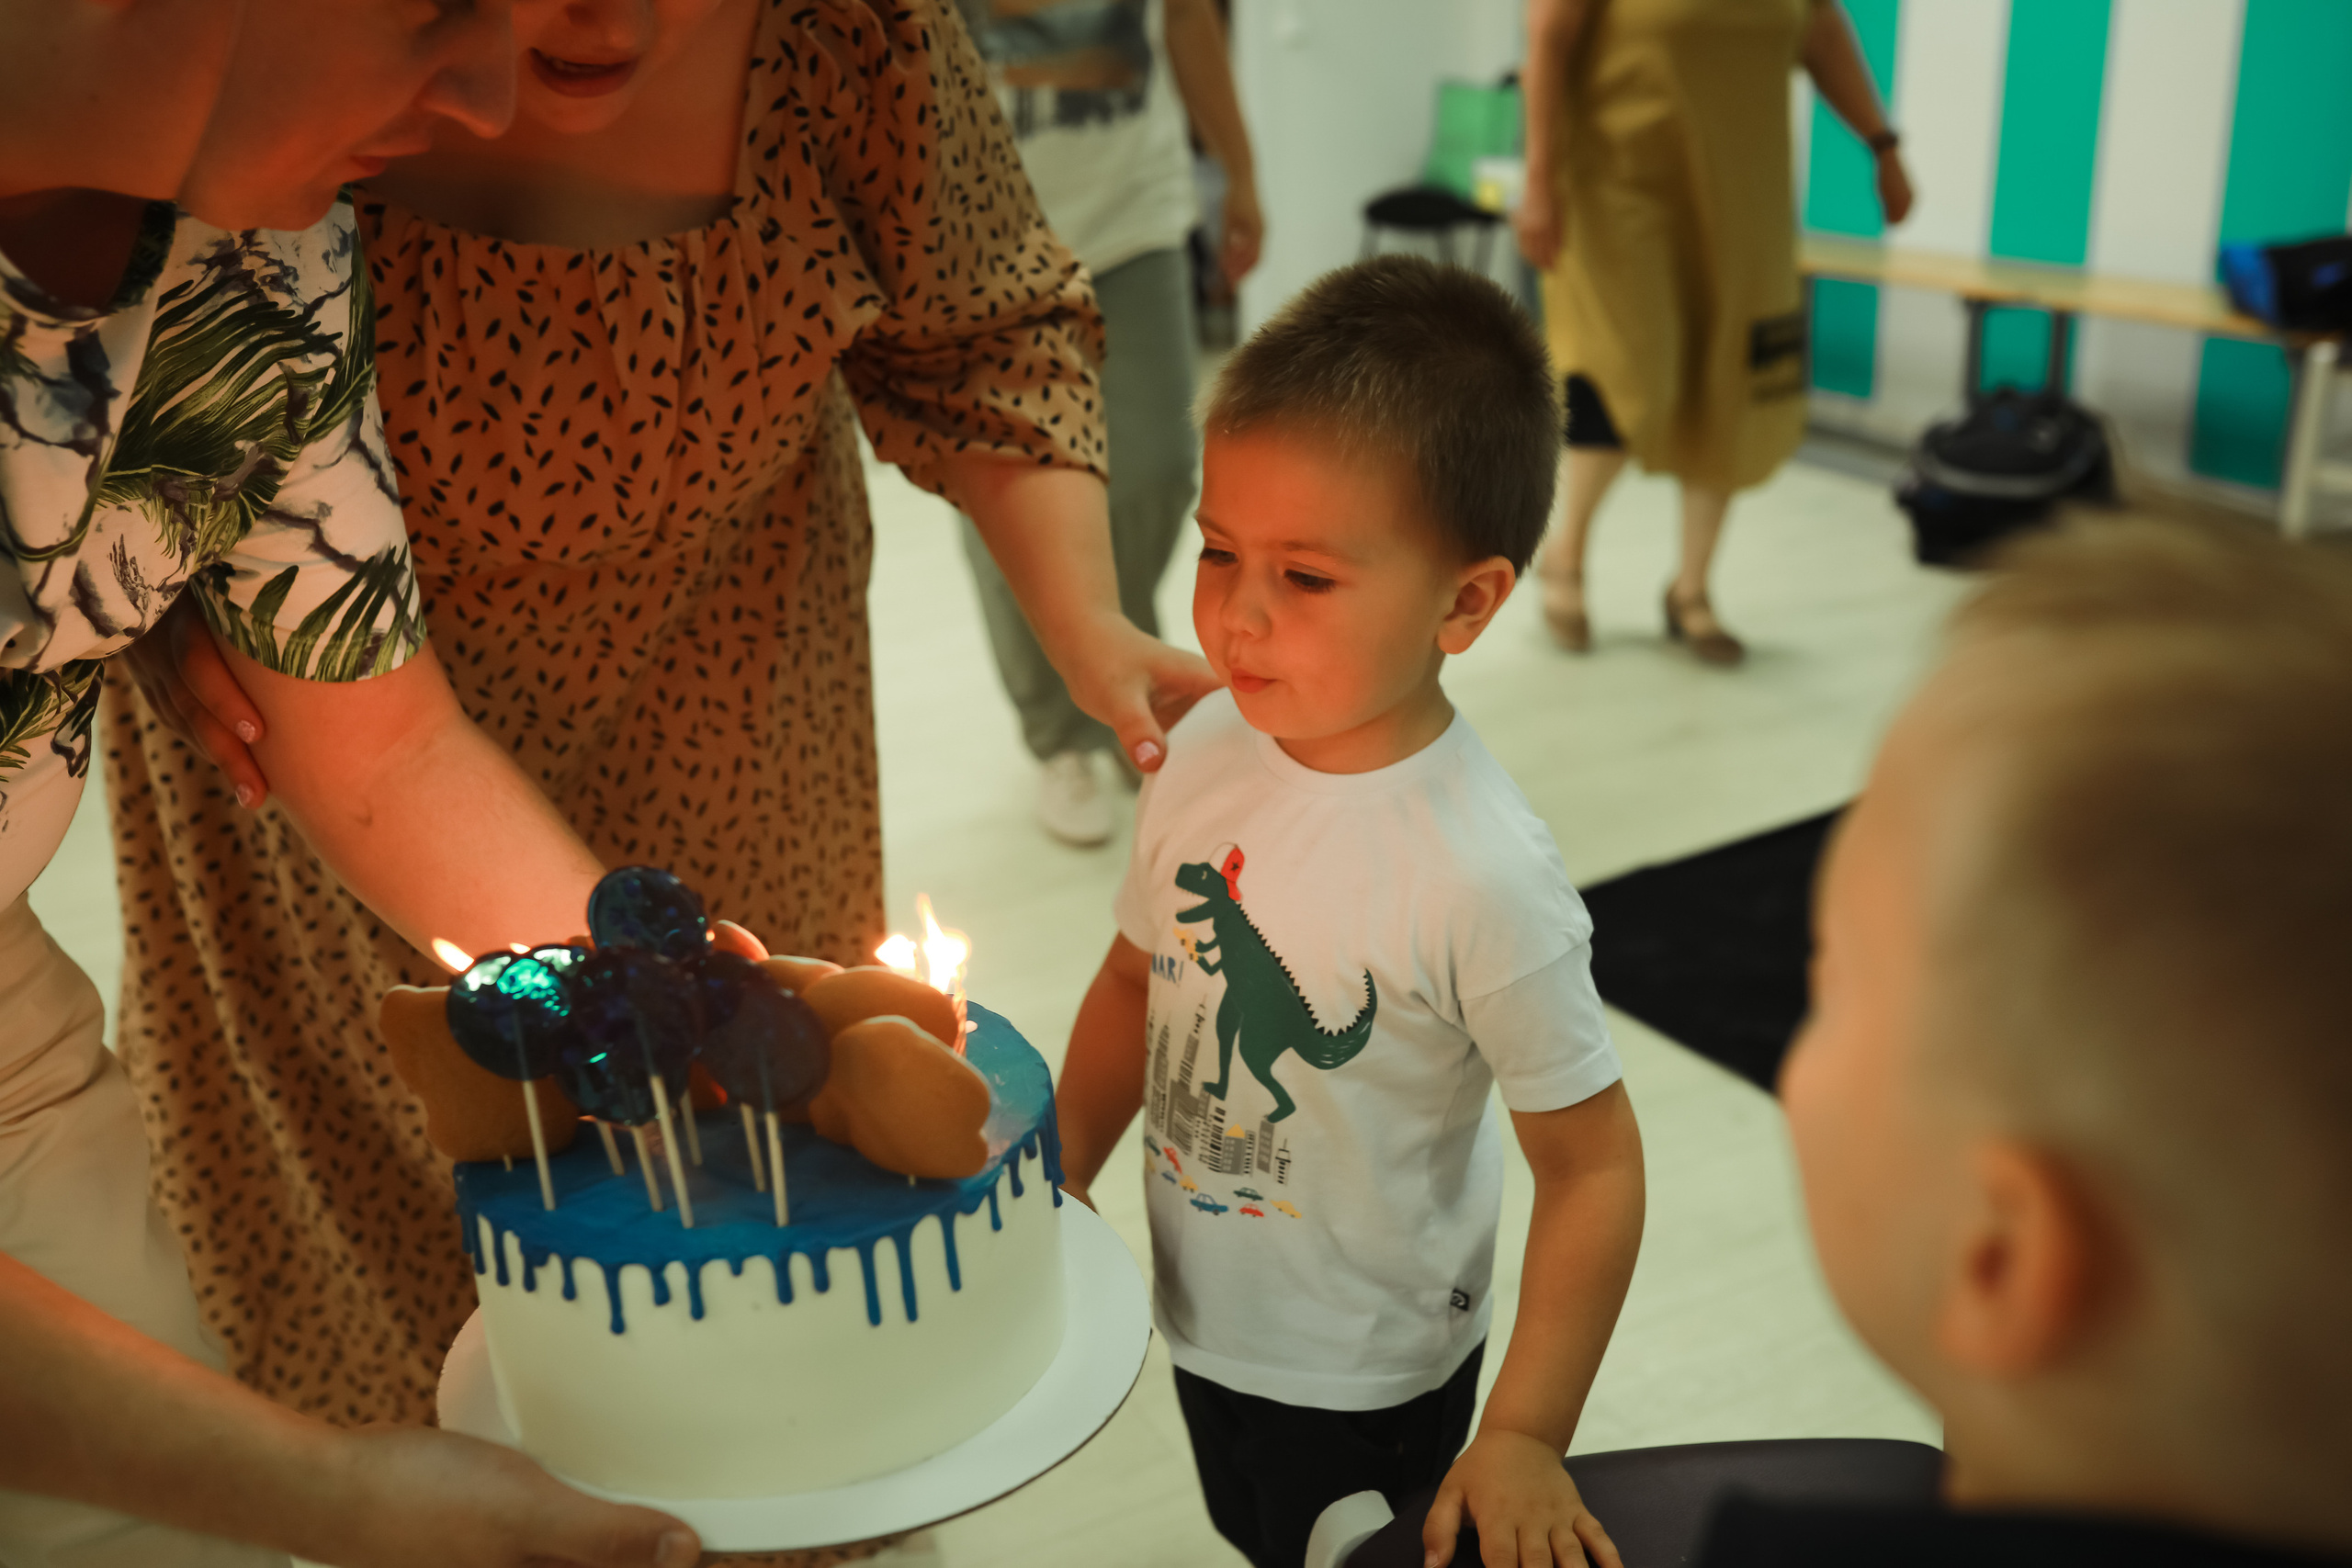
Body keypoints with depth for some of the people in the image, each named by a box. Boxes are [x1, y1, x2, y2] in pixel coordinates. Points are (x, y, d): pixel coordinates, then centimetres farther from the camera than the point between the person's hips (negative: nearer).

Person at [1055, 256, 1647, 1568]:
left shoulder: (1481, 874, -30)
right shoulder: (1208, 752, -13)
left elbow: (1594, 1163, -21)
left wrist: (1526, 1437, -20)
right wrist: (1054, 1187, 2)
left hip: (1367, 1378, -6)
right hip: (1204, 1315, 6)